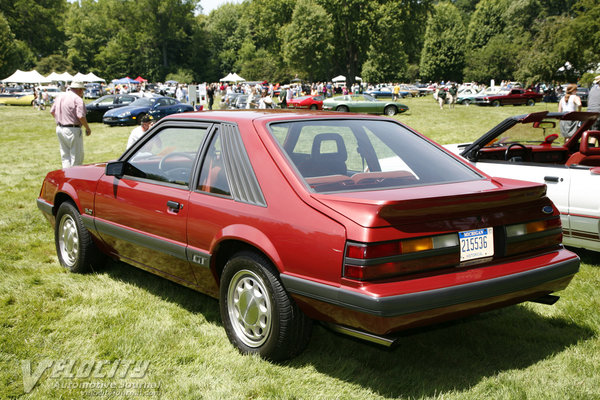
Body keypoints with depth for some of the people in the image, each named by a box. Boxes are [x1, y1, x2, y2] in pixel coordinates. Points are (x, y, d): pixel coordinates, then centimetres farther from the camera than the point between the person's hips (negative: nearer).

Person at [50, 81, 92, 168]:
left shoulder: (60, 97, 11)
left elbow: (52, 111, 16)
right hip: (72, 130, -8)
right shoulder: (78, 99, -14)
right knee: (77, 157, 2)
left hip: (59, 129, 8)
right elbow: (81, 116, -20)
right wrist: (88, 128, -8)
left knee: (65, 156, 15)